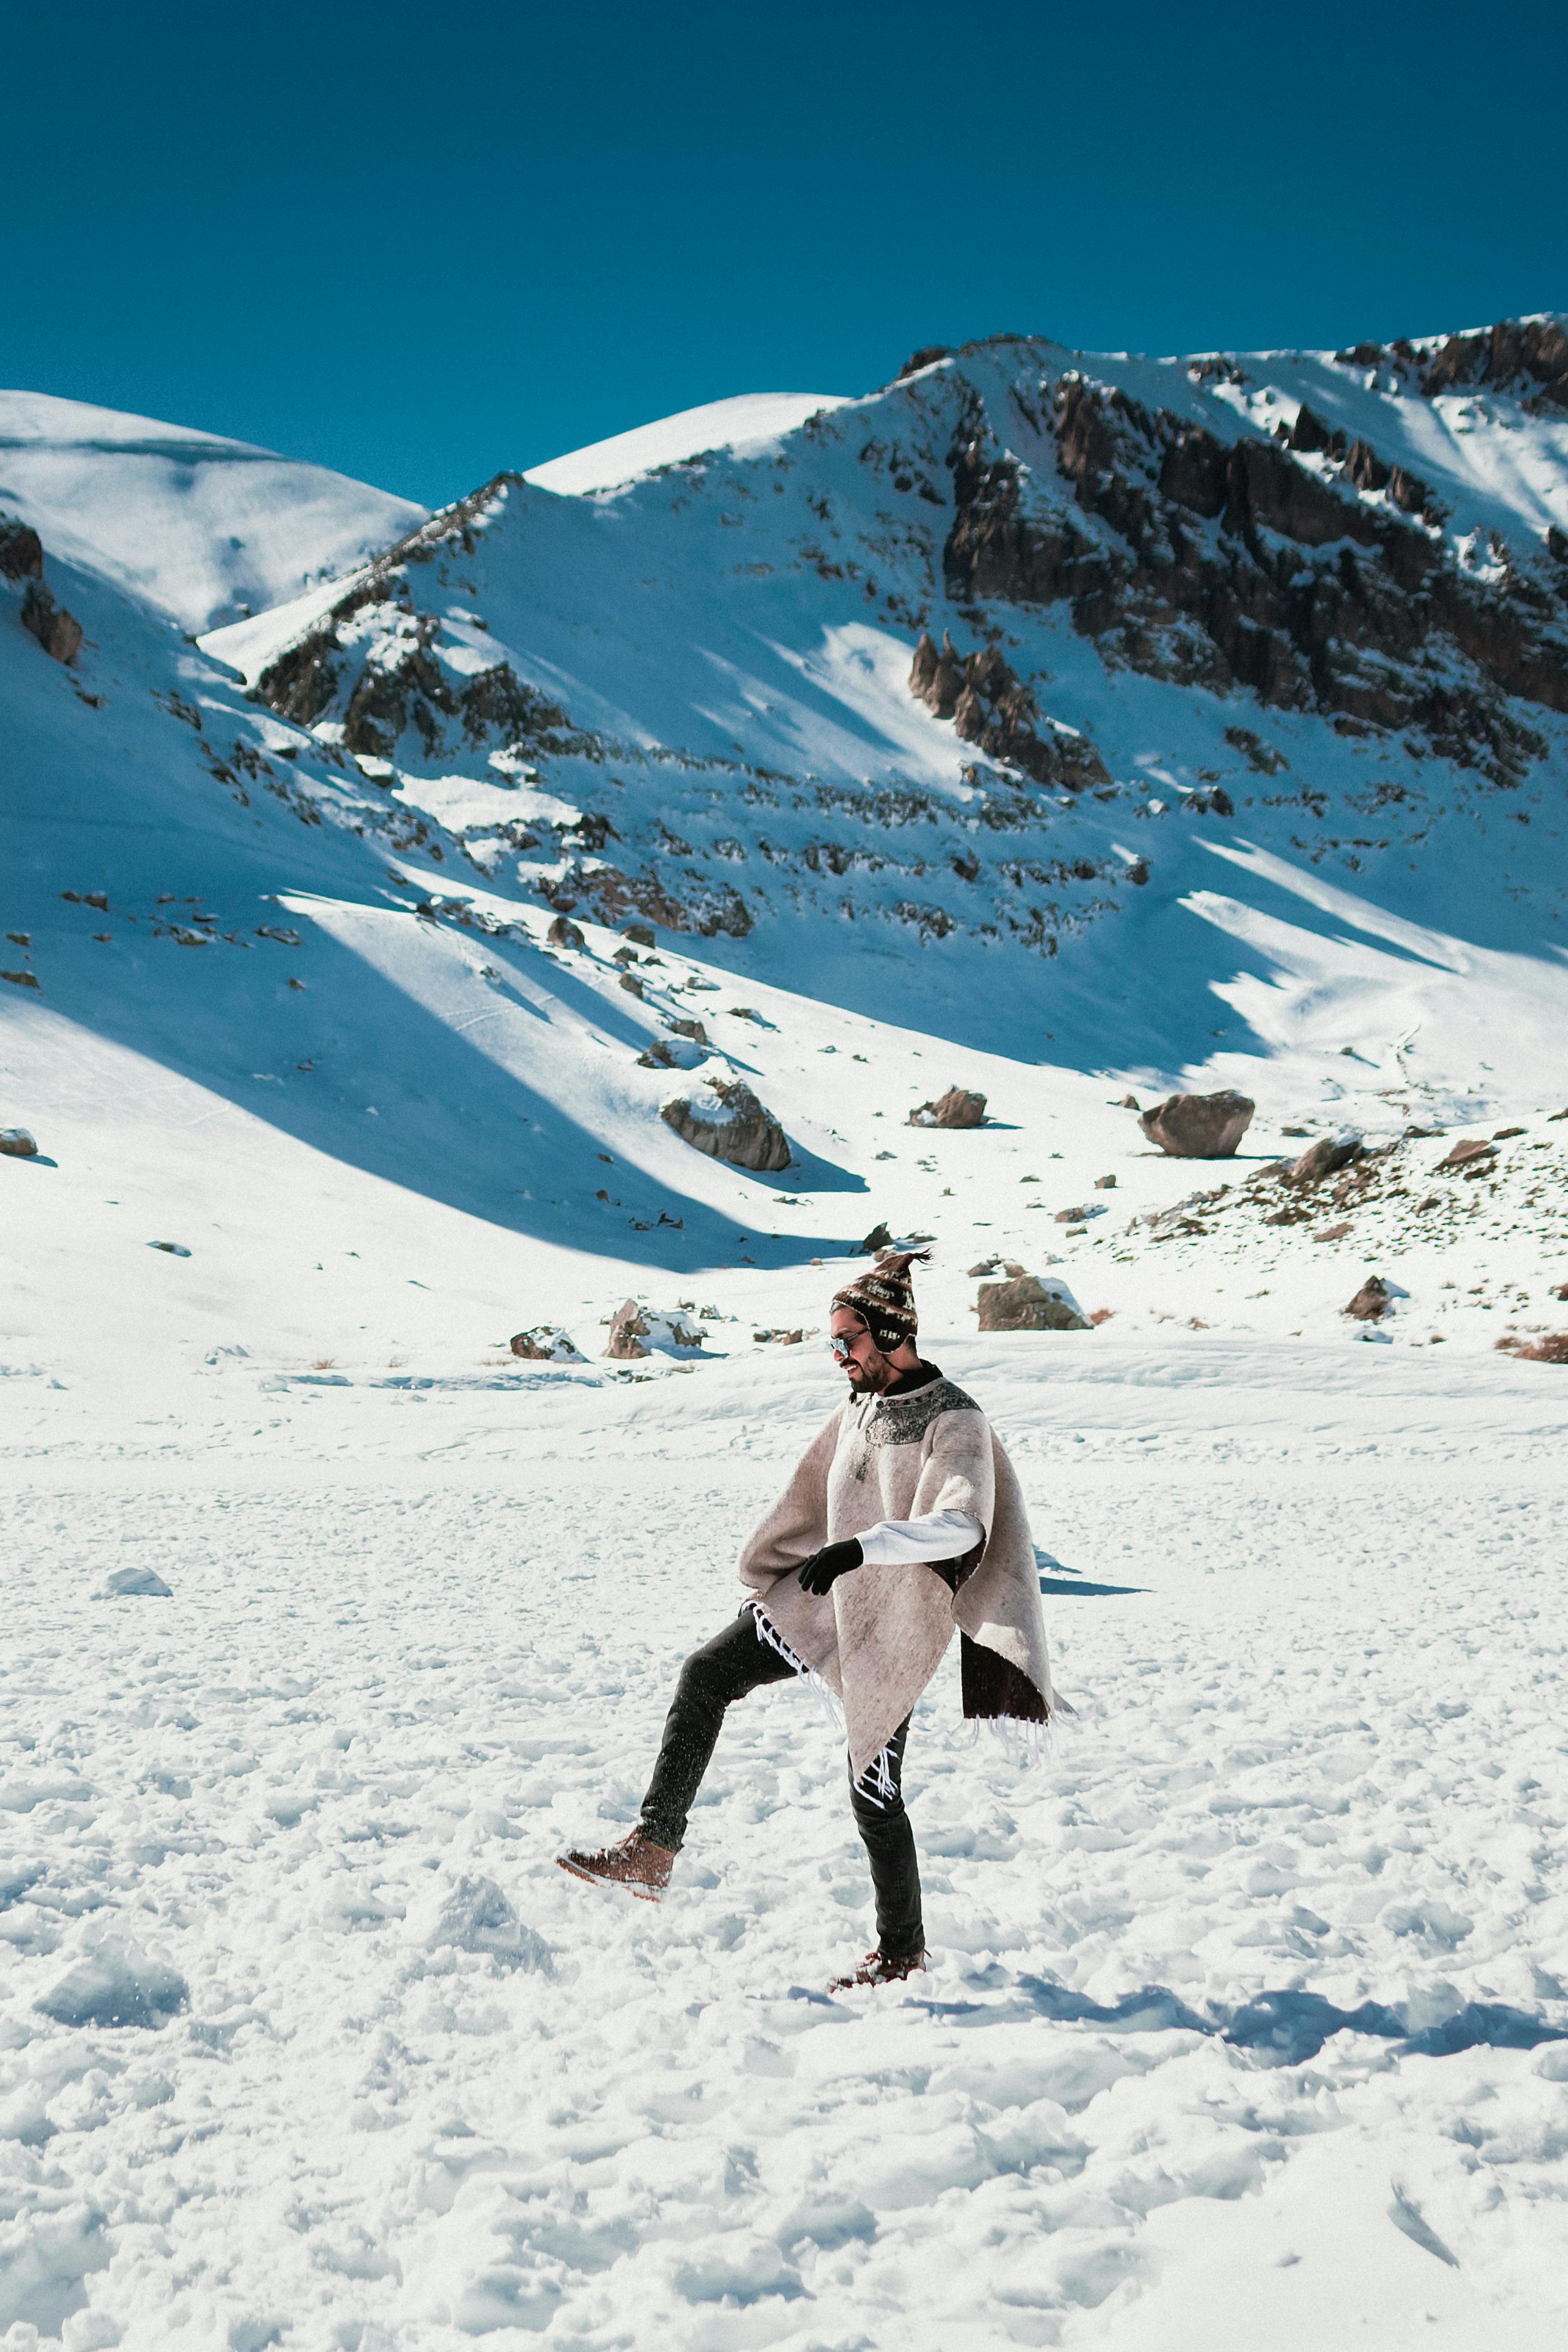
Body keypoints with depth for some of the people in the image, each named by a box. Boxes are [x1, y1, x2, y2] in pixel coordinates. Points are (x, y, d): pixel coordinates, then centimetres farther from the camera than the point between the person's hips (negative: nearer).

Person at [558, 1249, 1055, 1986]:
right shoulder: (860, 1404, 5)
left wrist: (861, 1547, -45)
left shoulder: (954, 1421, -18)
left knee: (874, 1797, 1)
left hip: (889, 1628, -7)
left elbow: (960, 1526, -34)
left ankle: (901, 1947, 23)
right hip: (823, 1601, 7)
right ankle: (651, 1852, -2)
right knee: (705, 1675, -4)